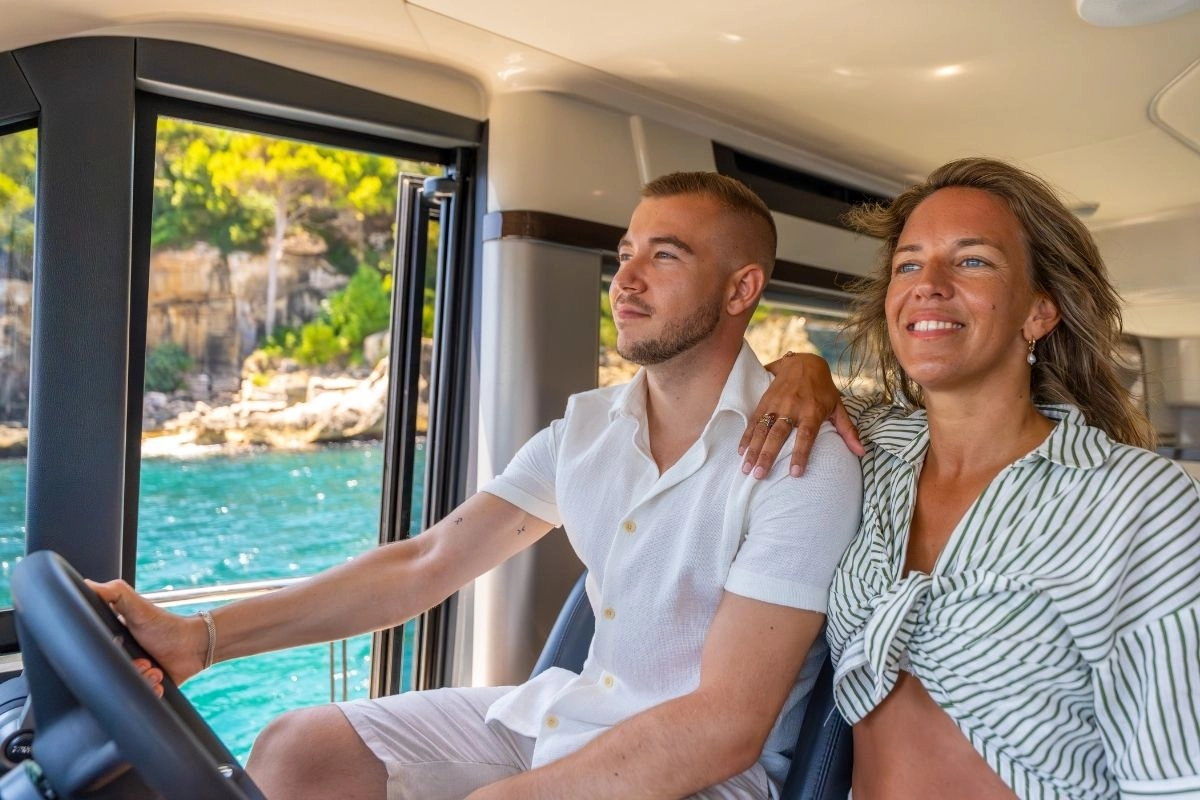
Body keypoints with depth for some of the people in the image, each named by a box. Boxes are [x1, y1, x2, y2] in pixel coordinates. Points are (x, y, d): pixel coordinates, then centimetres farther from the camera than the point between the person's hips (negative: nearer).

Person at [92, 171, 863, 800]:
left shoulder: (805, 460, -19)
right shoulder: (588, 425, 1)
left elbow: (723, 726, -22)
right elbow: (426, 562, -2)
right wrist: (201, 637, -10)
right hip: (565, 712, 6)